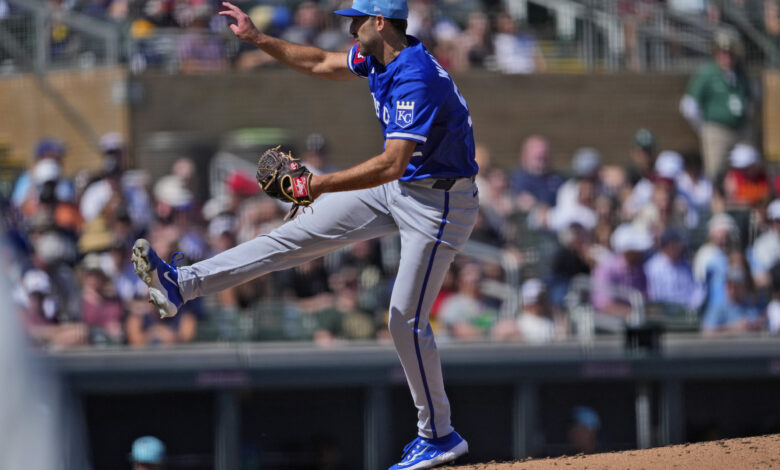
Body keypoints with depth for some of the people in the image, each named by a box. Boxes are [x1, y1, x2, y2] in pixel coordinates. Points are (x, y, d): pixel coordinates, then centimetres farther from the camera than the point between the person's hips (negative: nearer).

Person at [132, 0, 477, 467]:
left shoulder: (416, 80, -29)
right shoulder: (380, 57, 1)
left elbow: (392, 165, -37)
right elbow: (321, 63, 19)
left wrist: (321, 185, -38)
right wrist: (257, 38, 12)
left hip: (439, 204, -9)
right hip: (397, 187, 9)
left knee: (407, 321, -5)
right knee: (299, 235, 5)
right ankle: (183, 283, 4)